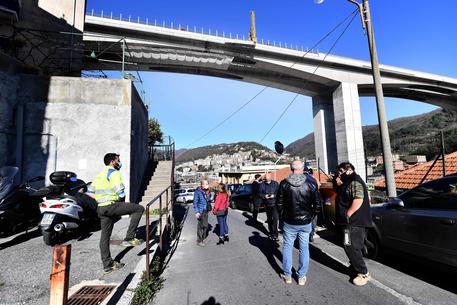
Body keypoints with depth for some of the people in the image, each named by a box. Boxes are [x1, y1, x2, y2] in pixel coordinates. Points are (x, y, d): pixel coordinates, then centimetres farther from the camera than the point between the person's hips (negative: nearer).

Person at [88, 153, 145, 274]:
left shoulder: (100, 174, 20)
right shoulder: (114, 173, -8)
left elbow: (89, 192, 19)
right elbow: (121, 193, -18)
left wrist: (101, 199, 15)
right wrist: (122, 201, 2)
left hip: (101, 208, 10)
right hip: (111, 206, -10)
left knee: (105, 236, 15)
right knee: (139, 209, -6)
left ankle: (107, 265, 26)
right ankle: (129, 239, -7)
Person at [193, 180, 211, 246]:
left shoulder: (208, 191, 6)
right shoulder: (197, 191, -13)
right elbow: (195, 202, -13)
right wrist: (196, 212, -18)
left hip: (206, 211, 7)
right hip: (200, 211, -6)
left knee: (205, 225, 14)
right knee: (200, 226, 0)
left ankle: (203, 238, 32)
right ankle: (199, 241, 13)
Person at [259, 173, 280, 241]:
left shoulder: (275, 184, -2)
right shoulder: (262, 185, 3)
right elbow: (260, 194, 2)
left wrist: (274, 195, -21)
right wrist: (264, 196, -18)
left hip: (274, 204, -3)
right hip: (267, 205, 3)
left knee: (275, 218, -13)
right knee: (269, 219, 13)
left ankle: (275, 235, -4)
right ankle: (271, 233, 28)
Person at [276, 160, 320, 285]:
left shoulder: (284, 183, -10)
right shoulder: (310, 184, -7)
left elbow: (279, 203, -6)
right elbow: (317, 204, -4)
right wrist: (310, 214, 12)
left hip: (289, 222, -1)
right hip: (305, 222, 1)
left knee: (287, 247, 14)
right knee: (304, 248, 14)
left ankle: (287, 275, 23)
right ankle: (302, 277, 23)